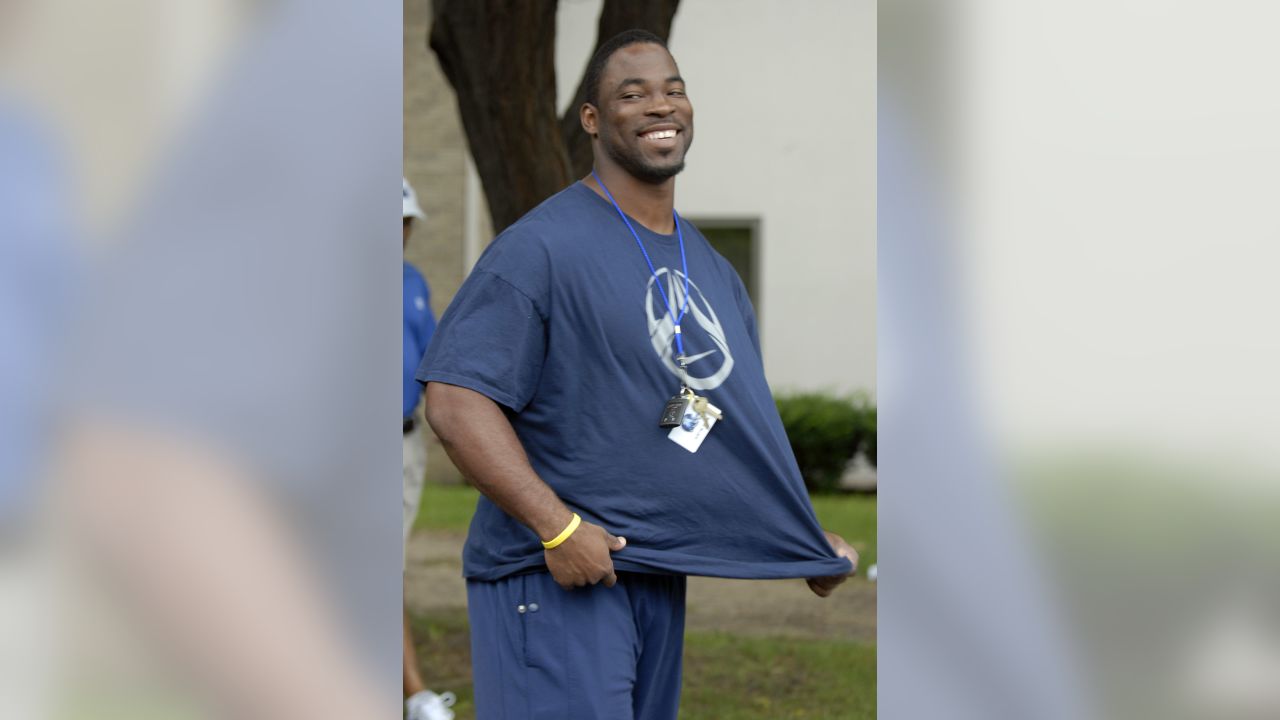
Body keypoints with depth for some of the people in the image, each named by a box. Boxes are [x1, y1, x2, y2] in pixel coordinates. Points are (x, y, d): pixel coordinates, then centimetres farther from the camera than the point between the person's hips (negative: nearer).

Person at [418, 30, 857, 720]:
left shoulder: (711, 268, 15)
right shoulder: (543, 245, -11)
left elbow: (744, 424, 24)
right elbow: (455, 402, -17)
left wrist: (809, 541, 15)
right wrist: (557, 527, -23)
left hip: (662, 578, 8)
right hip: (556, 578, -8)